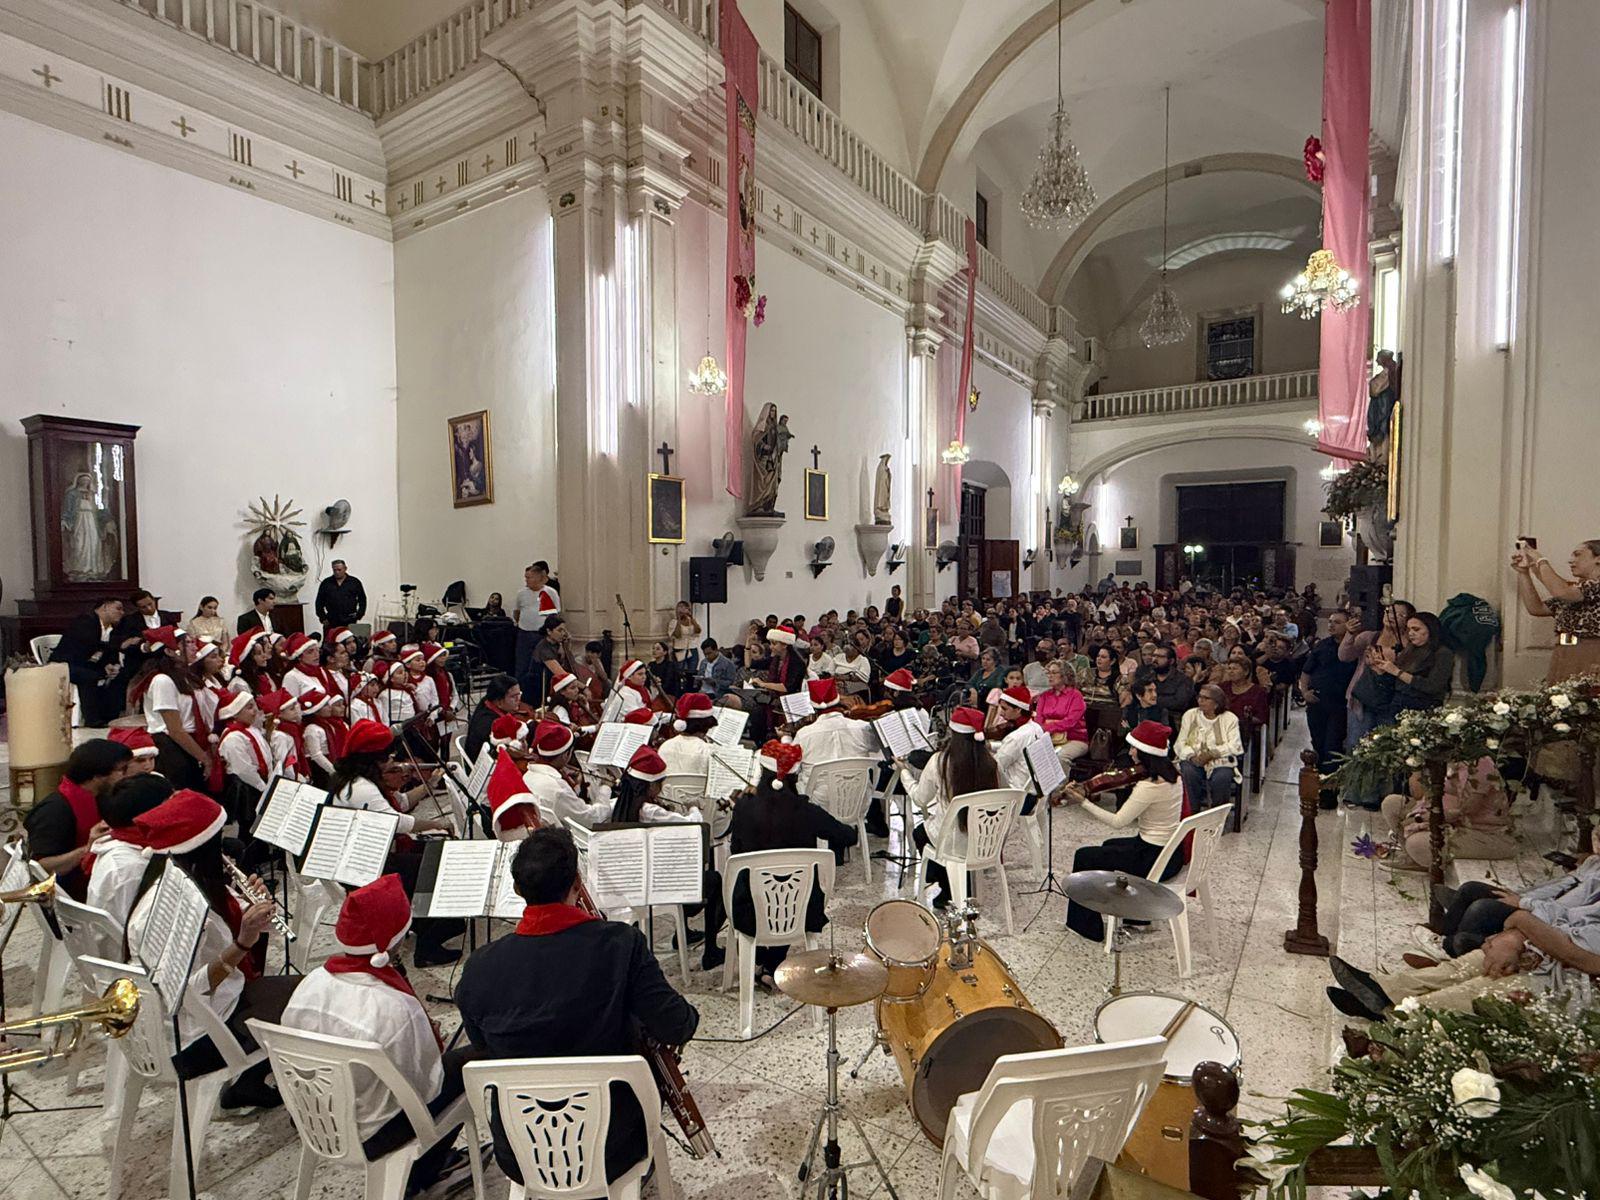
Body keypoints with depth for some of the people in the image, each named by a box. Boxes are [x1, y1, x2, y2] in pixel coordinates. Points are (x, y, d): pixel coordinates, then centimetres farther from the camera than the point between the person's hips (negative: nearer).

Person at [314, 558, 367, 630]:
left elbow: (362, 600, 11)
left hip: (350, 622, -1)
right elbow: (319, 602, 11)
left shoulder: (355, 582, 6)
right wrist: (323, 618, 3)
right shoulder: (326, 583, 8)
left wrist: (359, 615, 2)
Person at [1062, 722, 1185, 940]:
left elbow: (1118, 822, -19)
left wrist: (1083, 802, -16)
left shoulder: (1149, 786, -27)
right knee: (1110, 845, 32)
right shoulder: (1171, 773, 1)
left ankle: (1087, 926, 15)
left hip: (1155, 858, -9)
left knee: (1084, 856, 2)